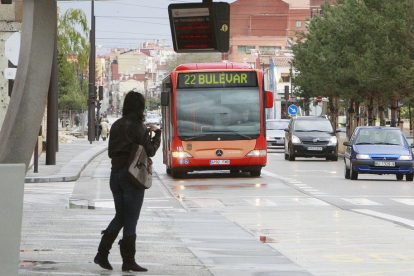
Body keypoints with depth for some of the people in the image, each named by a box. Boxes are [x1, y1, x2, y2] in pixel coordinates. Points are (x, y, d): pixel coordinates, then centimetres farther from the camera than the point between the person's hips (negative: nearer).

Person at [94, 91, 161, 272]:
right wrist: (156, 133, 5)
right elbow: (150, 151, -10)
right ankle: (128, 261, 6)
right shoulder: (138, 126, -12)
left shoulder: (116, 126, 8)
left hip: (115, 174, 6)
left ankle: (102, 253, 8)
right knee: (131, 220, 1)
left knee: (120, 216, 17)